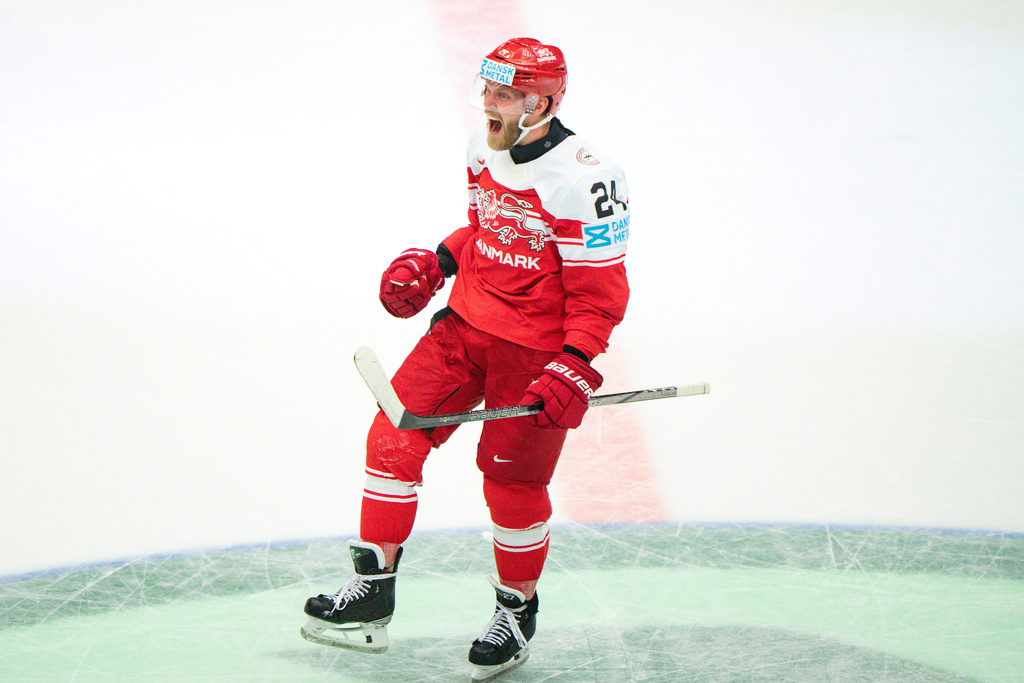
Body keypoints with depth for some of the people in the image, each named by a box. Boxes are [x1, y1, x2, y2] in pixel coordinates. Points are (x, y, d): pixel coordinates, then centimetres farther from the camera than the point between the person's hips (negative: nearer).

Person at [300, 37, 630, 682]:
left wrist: (575, 367, -27)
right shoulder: (485, 149, 3)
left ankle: (518, 611, 25)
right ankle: (372, 592, 7)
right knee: (394, 435, -2)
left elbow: (601, 290, -19)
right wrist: (437, 261, 7)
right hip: (467, 323, 7)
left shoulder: (583, 178, -21)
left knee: (512, 482, 0)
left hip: (538, 350, -7)